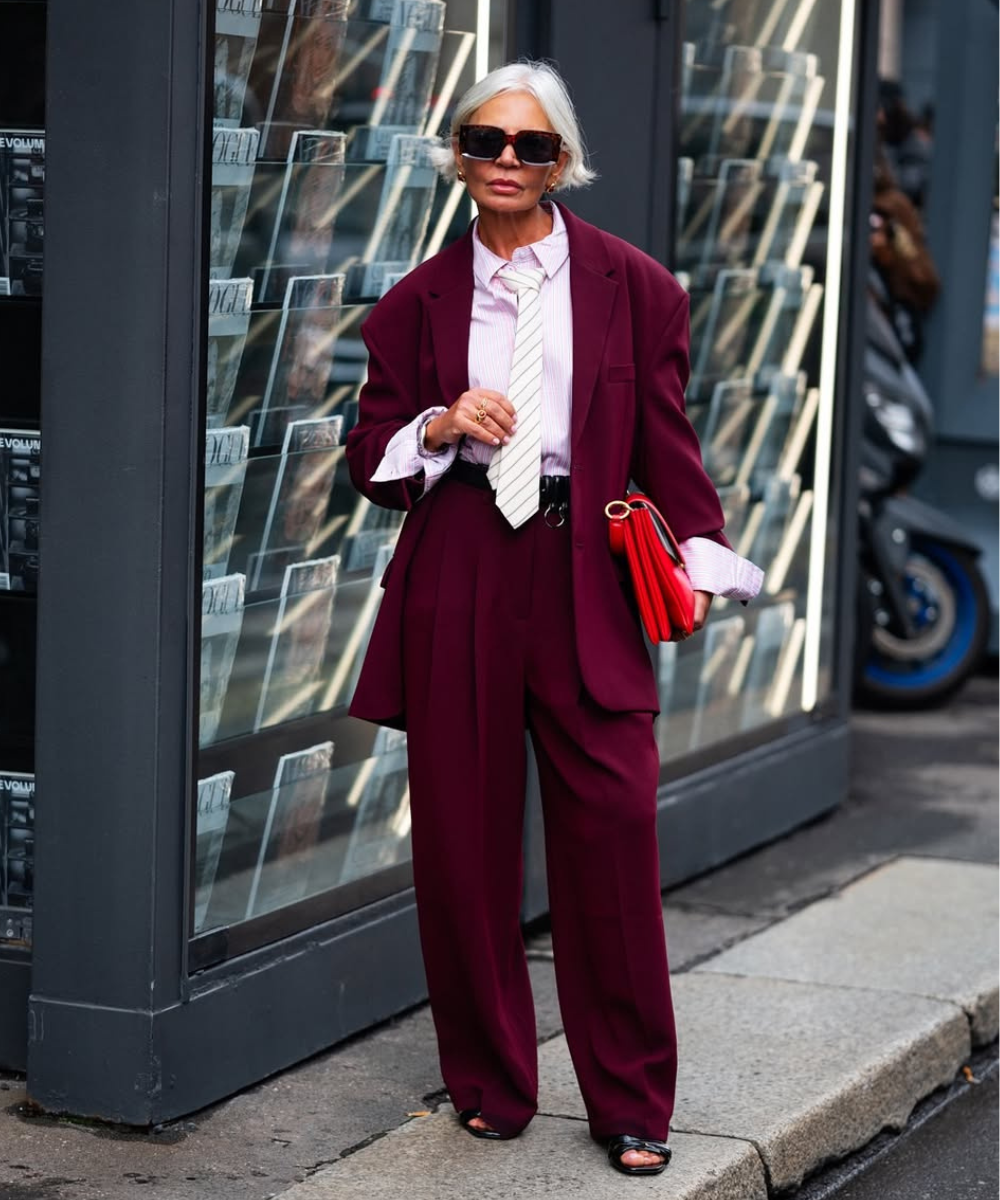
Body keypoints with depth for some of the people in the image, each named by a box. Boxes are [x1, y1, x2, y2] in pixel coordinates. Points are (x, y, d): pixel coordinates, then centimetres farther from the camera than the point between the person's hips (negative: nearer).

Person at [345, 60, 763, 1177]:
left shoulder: (632, 287, 7)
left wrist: (699, 560, -6)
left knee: (613, 825, -6)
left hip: (583, 573, -1)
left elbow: (666, 443, 8)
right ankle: (490, 1081, 20)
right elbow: (370, 455, 12)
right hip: (455, 574, 1)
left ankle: (631, 1105, 7)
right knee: (462, 834, 3)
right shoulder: (419, 301, 10)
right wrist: (443, 425, -8)